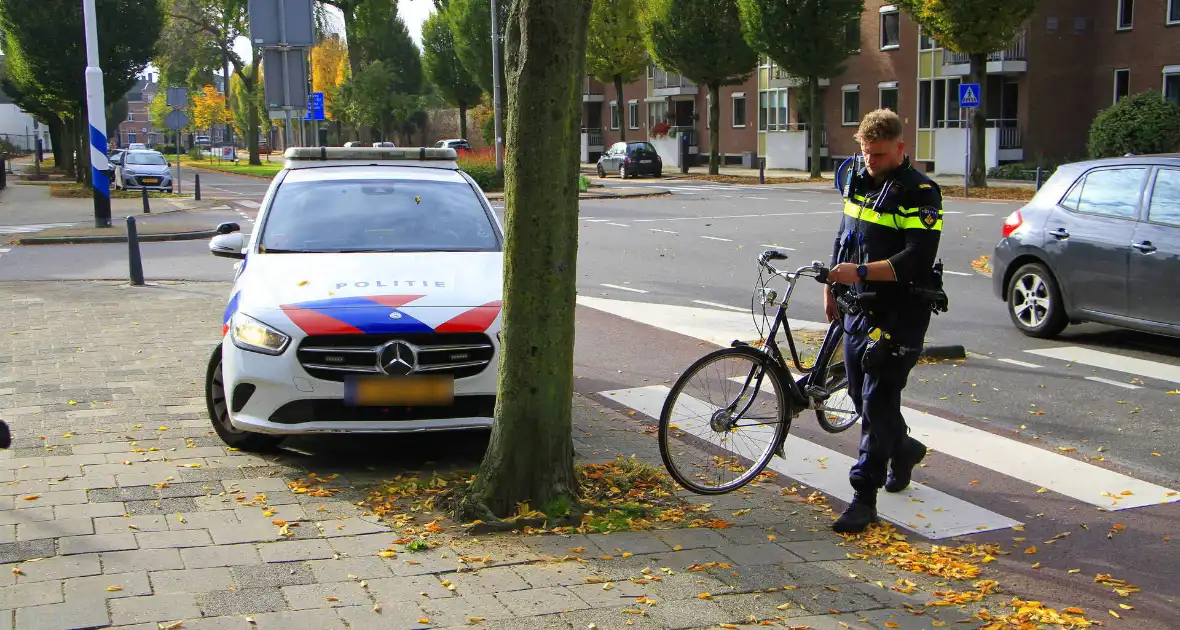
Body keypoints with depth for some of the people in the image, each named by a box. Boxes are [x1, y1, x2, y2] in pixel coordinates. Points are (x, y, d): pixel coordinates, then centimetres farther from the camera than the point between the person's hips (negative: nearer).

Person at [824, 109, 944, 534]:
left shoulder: (919, 192, -14)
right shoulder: (857, 179, 10)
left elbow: (917, 259, -24)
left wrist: (861, 271, -31)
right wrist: (833, 285, 22)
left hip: (900, 312, -8)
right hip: (859, 307, 8)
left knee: (878, 402, -8)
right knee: (860, 393, 17)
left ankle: (864, 496, -3)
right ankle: (904, 449, 43)